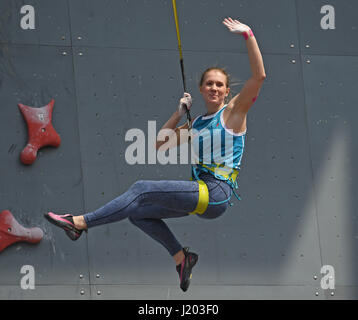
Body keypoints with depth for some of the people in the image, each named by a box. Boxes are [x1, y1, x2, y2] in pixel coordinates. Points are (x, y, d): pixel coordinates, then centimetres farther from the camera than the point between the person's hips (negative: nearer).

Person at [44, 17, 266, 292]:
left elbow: (259, 75, -12)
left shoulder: (233, 112, 1)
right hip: (201, 193, 8)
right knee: (137, 212, 4)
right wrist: (179, 114, 14)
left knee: (142, 189, -15)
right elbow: (158, 145, 23)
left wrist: (248, 34, -16)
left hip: (216, 194, -8)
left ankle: (80, 223, -14)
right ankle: (181, 257, 6)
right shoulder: (196, 124, 21)